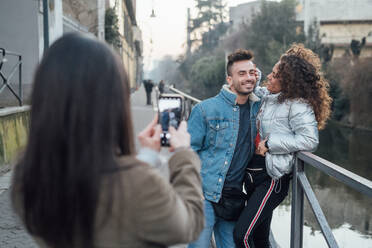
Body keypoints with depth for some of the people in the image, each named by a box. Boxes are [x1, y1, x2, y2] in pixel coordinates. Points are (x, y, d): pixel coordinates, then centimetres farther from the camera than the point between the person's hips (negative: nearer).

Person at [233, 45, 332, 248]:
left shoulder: (298, 105, -15)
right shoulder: (268, 97, 8)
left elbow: (309, 140, -26)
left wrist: (270, 144, -21)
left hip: (272, 179, -8)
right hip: (253, 175, 8)